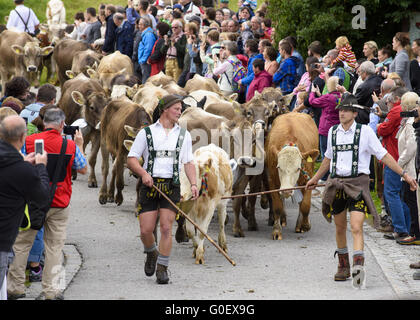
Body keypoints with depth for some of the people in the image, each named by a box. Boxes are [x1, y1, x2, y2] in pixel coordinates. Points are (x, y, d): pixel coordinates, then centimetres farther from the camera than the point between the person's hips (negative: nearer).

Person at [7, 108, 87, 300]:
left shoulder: (29, 141, -8)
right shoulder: (70, 146, -5)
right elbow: (83, 169, 9)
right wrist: (80, 145, 21)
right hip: (60, 204, 0)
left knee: (21, 244, 10)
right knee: (54, 246, 7)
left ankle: (15, 287, 13)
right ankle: (50, 290, 7)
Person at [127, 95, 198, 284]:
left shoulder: (183, 135, 13)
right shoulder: (147, 133, 6)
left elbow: (188, 162, 13)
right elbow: (131, 159, 4)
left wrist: (193, 184, -2)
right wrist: (143, 173, -14)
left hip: (171, 185, 1)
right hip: (149, 184, -1)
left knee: (166, 228, -10)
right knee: (145, 230, -3)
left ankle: (162, 269, 0)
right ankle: (151, 254, 29)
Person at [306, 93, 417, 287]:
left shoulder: (365, 131, -3)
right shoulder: (333, 132, 9)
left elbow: (383, 156, 0)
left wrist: (404, 174, -5)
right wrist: (315, 179, 34)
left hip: (357, 183, -4)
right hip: (336, 183, 4)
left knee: (356, 228, -17)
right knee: (340, 228, 13)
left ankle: (358, 267, -28)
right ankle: (343, 267, 29)